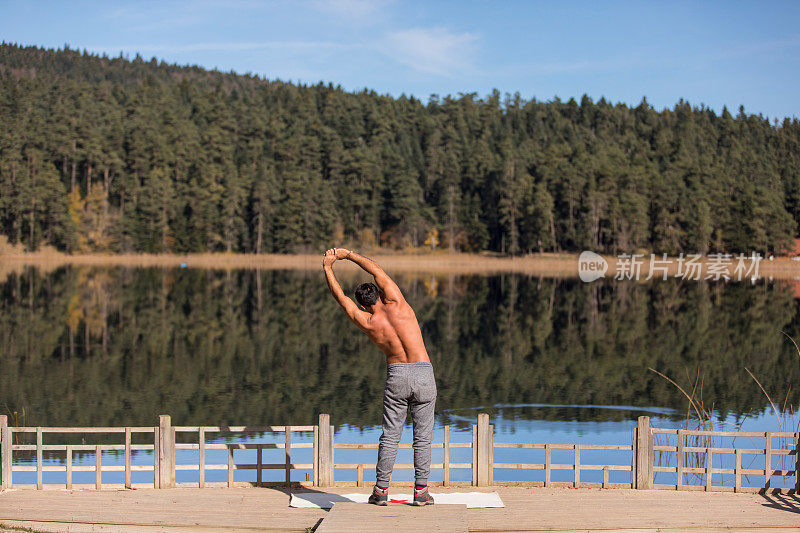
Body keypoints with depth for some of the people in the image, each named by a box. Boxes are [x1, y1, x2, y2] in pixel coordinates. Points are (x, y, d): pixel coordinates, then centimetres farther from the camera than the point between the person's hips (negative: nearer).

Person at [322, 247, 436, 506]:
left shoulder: (366, 322, -1)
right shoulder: (396, 305, -3)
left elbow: (340, 297, 12)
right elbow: (377, 270, 9)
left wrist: (327, 267, 23)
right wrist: (348, 254, 18)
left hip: (396, 376, 0)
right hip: (424, 375, 0)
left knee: (390, 435, 9)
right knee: (422, 436, 5)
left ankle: (381, 489, 11)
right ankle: (421, 491, 6)